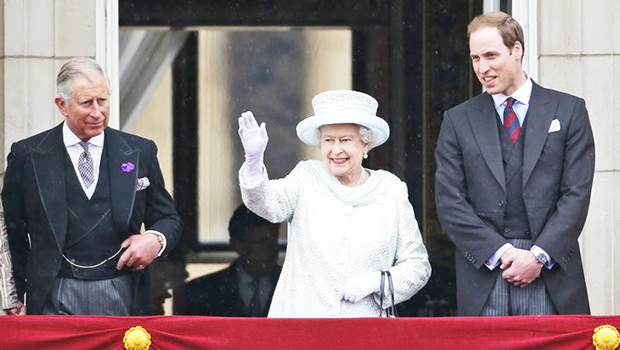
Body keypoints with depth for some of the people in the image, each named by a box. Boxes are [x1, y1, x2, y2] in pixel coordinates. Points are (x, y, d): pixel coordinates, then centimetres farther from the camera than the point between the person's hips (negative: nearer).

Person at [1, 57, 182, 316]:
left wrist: (156, 240, -6)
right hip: (56, 301, -1)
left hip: (123, 300, 1)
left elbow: (169, 219, 17)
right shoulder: (27, 156, 6)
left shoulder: (140, 152, 11)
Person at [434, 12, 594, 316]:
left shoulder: (568, 111, 8)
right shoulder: (458, 120, 11)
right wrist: (500, 253, -9)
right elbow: (449, 202, 3)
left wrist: (539, 256, -10)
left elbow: (576, 194, 1)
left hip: (552, 276, -1)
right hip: (483, 277, 1)